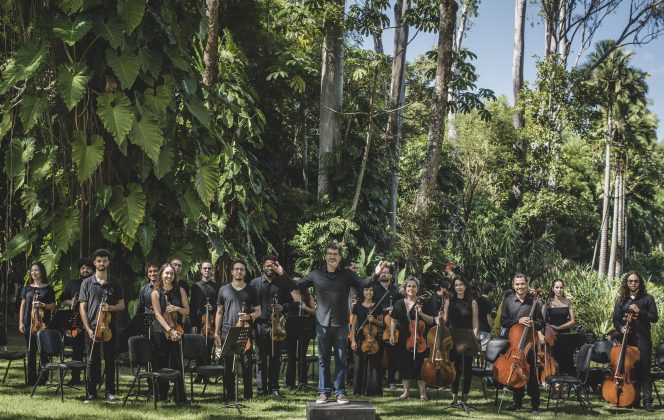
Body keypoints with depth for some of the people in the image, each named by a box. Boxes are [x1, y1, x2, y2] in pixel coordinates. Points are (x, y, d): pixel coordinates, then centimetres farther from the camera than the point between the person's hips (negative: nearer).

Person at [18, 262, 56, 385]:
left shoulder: (48, 288, 4)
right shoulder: (27, 288, 11)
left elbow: (53, 306, 5)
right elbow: (22, 306, 11)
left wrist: (42, 305, -14)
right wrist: (21, 322, 3)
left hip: (43, 323, -2)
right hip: (28, 323, 2)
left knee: (43, 352, -4)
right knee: (31, 352, 4)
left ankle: (43, 378, 2)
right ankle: (31, 378, 9)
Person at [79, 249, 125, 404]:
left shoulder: (115, 283, 6)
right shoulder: (87, 283, 4)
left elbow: (122, 305, 9)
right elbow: (82, 307, 2)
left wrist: (111, 308, -14)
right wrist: (88, 328, -7)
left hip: (109, 327, 1)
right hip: (92, 327, 0)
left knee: (110, 360, 2)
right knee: (92, 361, 4)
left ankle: (110, 392, 9)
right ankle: (91, 393, 11)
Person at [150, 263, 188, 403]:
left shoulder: (180, 291, 8)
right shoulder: (156, 293, 1)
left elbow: (187, 310, 10)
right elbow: (158, 314, -7)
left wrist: (177, 309, -11)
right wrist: (170, 330, -17)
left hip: (176, 332, 1)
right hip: (160, 332, -1)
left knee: (177, 365, -4)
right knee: (160, 365, 3)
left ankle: (180, 397, 0)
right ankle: (161, 396, 12)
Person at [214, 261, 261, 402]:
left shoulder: (250, 291, 10)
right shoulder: (224, 290, 10)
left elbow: (258, 312, 12)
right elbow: (219, 312, 11)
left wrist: (249, 316, -11)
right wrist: (216, 333, 5)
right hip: (227, 332, 0)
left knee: (247, 364, -2)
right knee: (228, 365, 1)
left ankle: (248, 395, 5)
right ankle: (229, 396, 7)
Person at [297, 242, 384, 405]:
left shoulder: (347, 274, 4)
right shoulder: (316, 275, 5)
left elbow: (364, 283, -5)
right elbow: (296, 285, 8)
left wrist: (375, 274, -20)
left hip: (341, 324, 0)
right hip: (323, 323, 0)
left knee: (341, 359, 2)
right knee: (323, 359, 6)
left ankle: (340, 392, 9)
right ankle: (324, 392, 13)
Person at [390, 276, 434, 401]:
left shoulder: (422, 303, 0)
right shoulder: (399, 304, 8)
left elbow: (431, 321, -4)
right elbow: (394, 321, 14)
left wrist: (420, 313, -19)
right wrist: (392, 334, 4)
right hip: (403, 339, 3)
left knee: (419, 364, -4)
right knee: (404, 364, 6)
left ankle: (423, 392, 0)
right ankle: (406, 391, 15)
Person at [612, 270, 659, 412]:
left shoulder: (647, 298, 4)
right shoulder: (621, 300, 11)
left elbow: (654, 318, -1)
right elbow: (616, 319, 11)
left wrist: (639, 311, -13)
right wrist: (621, 327, -9)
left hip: (642, 338, -3)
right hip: (626, 338, 3)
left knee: (644, 369, -4)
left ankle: (647, 401, -2)